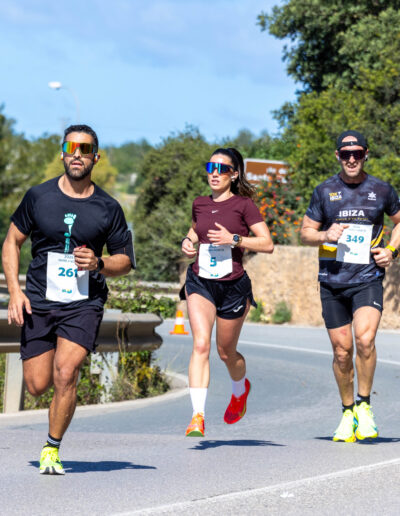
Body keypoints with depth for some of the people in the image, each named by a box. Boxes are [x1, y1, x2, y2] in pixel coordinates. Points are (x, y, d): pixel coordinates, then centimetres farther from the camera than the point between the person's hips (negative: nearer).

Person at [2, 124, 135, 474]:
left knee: (65, 373, -21)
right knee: (37, 386, 0)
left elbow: (125, 261, 10)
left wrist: (98, 264, -12)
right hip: (39, 302, 1)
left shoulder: (108, 209, 1)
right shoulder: (39, 196, 2)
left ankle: (52, 450, -4)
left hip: (84, 304, -1)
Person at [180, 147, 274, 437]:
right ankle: (198, 416, -25)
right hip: (200, 282, 2)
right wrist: (188, 243, 7)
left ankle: (241, 389, 48)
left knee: (226, 352, 13)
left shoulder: (244, 205, -6)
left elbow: (267, 244, -10)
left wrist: (234, 239, -21)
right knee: (201, 345, -18)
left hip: (233, 285, -2)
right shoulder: (200, 204, 7)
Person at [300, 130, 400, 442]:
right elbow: (306, 233, 10)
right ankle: (347, 413, 23)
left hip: (369, 279, -2)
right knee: (342, 352, 5)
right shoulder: (325, 191, 5)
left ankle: (364, 406, -6)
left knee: (365, 339, -23)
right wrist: (326, 235, -11)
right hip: (332, 282, 2)